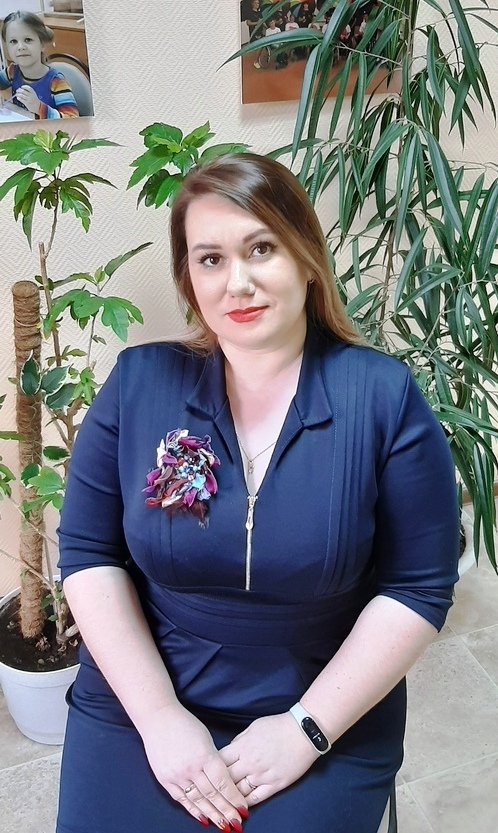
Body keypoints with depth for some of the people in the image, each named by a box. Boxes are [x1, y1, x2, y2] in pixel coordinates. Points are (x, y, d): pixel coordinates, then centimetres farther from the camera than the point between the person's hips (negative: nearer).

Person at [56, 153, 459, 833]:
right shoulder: (139, 382, -7)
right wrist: (159, 716, -10)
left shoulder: (384, 396, -11)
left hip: (324, 731, -1)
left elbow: (420, 586, -9)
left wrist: (306, 728, -12)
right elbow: (88, 552, -4)